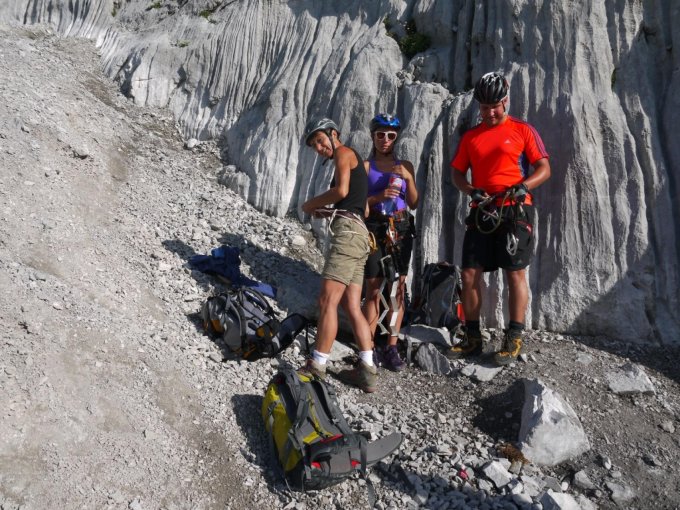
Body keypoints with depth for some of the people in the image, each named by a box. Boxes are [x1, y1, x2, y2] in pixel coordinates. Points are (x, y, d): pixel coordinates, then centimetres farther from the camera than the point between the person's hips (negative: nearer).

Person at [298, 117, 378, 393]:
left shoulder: (344, 153, 3)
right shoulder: (354, 162, 31)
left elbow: (341, 191, -14)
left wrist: (311, 203, 0)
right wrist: (324, 212, 17)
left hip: (348, 232, -10)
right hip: (357, 231, 10)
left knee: (327, 300, -13)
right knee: (352, 306, 4)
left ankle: (317, 367, -13)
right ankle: (367, 370, 1)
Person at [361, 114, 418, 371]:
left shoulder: (405, 166, 11)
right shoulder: (365, 166, 4)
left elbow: (413, 203, 6)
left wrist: (408, 177, -8)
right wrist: (379, 197, -18)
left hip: (401, 230, 3)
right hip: (375, 229, -3)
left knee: (398, 288, 1)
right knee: (373, 290, -5)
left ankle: (392, 347, 8)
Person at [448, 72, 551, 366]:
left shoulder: (523, 130, 4)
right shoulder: (470, 136, 15)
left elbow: (544, 168, 1)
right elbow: (457, 172, 13)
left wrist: (523, 186, -19)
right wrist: (470, 190, -7)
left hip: (514, 211, -4)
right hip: (481, 212, 4)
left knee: (515, 274, -2)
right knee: (469, 274, 0)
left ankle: (514, 340, 7)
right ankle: (472, 338, 11)